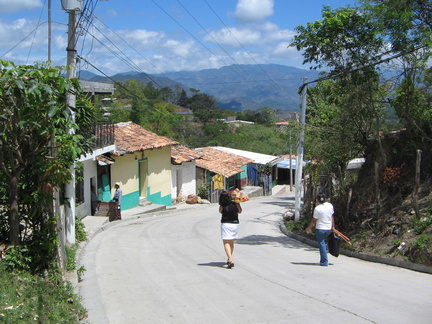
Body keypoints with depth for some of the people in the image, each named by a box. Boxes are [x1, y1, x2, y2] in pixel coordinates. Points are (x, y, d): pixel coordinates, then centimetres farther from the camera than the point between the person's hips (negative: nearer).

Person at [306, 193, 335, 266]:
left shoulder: (317, 208, -16)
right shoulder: (330, 205, 2)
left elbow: (314, 220, -10)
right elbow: (332, 217, 10)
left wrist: (309, 227, 4)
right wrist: (333, 226, 19)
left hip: (320, 228, -6)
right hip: (329, 228, 6)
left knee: (321, 244, 2)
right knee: (324, 243, 23)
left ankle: (324, 262, 4)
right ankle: (324, 260, 25)